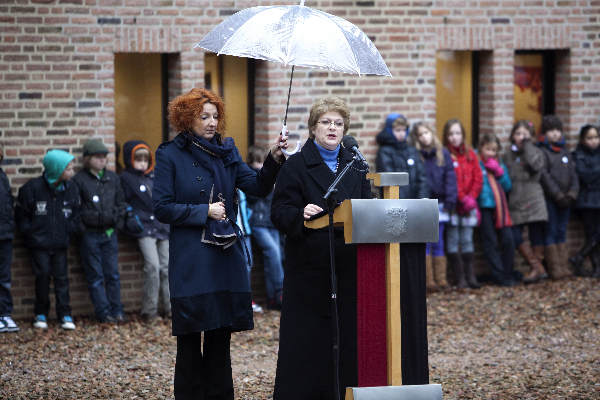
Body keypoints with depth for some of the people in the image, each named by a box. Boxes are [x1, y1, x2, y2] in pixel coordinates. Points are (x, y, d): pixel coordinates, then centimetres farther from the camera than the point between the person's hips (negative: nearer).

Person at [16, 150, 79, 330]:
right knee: (43, 276, -2)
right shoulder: (33, 188, -11)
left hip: (60, 244, 3)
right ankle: (41, 314, 11)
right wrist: (30, 232, -4)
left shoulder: (70, 189, 1)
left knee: (61, 277, 2)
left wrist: (69, 230, 2)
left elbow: (75, 214, 13)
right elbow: (21, 214, -1)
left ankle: (65, 315, 6)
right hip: (39, 244, -3)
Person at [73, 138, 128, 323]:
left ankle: (116, 311, 10)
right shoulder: (79, 180, -3)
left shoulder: (113, 178, 11)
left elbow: (121, 203, 16)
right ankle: (103, 312, 2)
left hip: (109, 232, 3)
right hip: (90, 233, -3)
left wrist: (117, 219, 2)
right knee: (95, 275, 0)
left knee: (113, 273, 4)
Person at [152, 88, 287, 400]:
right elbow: (162, 208, -6)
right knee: (190, 341, 0)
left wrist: (274, 159, -14)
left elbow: (258, 187, 2)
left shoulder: (226, 152, 11)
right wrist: (204, 212, -12)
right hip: (190, 262, -4)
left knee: (220, 338, 9)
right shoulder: (171, 155, -1)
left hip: (226, 257, 4)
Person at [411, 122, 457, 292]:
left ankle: (440, 278, 13)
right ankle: (428, 280, -2)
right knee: (425, 243, -4)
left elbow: (450, 177, 5)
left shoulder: (443, 154, 7)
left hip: (439, 205, 3)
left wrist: (449, 202, -2)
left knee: (438, 243, 9)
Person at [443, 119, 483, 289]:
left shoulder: (469, 154, 11)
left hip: (468, 205, 4)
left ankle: (470, 276, 9)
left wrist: (471, 197, -6)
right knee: (453, 241, -2)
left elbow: (478, 178, 7)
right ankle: (460, 278, 0)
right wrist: (462, 198, -14)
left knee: (467, 241, 7)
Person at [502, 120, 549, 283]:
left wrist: (527, 145, -9)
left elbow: (536, 165, -18)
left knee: (536, 235, 0)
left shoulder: (536, 152, 4)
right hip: (514, 204, 3)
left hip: (534, 201, -3)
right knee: (515, 236, -7)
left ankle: (537, 268, 7)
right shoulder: (507, 156, 13)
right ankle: (538, 269, -2)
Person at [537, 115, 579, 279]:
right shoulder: (542, 152, -4)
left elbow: (573, 175, 10)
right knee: (551, 232, -4)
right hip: (549, 199, -5)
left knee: (562, 232, 8)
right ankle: (554, 268, -4)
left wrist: (572, 194, -6)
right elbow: (545, 176, -12)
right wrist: (559, 196, -15)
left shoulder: (566, 153, 14)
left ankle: (563, 266, 9)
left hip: (565, 200, 5)